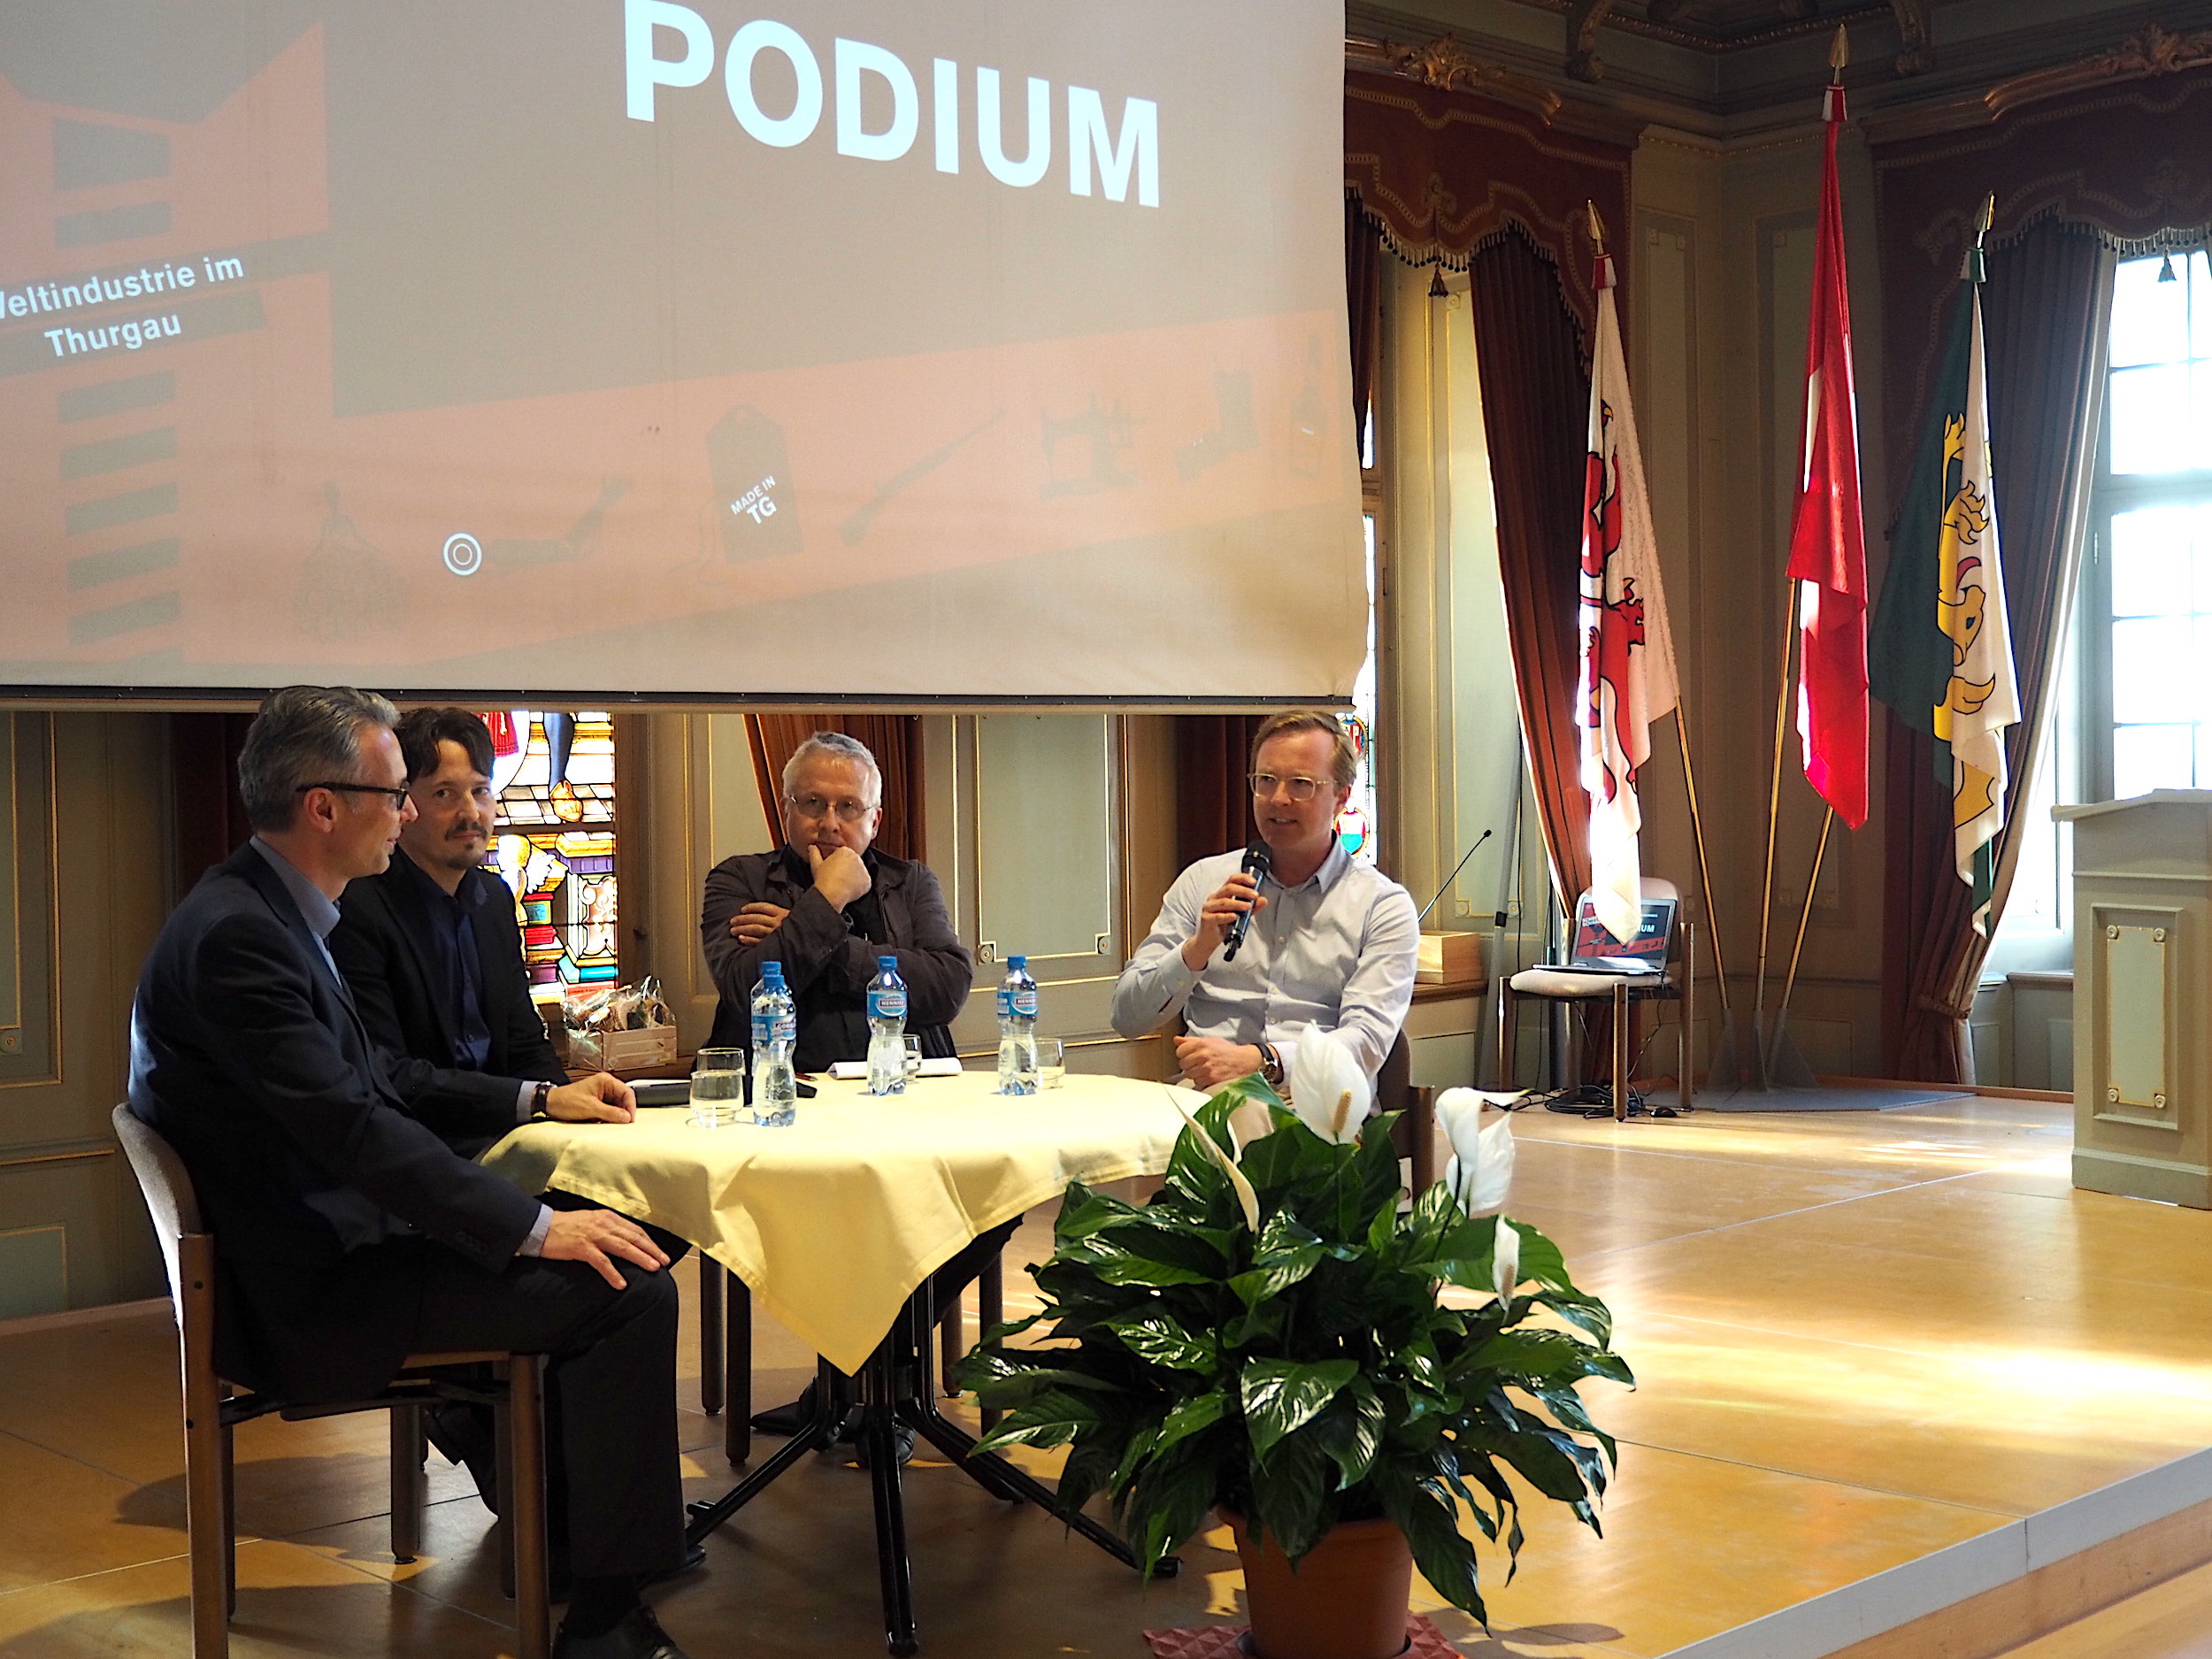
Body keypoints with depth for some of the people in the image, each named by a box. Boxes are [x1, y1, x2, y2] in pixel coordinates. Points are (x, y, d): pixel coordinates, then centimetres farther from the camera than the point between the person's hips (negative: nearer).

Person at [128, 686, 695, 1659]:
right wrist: (536, 1228, -24)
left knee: (607, 1241, 15)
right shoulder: (235, 935, -22)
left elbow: (379, 1077, 18)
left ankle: (565, 1518, 25)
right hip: (315, 1285, -11)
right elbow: (353, 1125, -27)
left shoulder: (269, 913, 11)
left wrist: (537, 1098, 12)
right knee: (626, 1291, -18)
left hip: (330, 1236, 11)